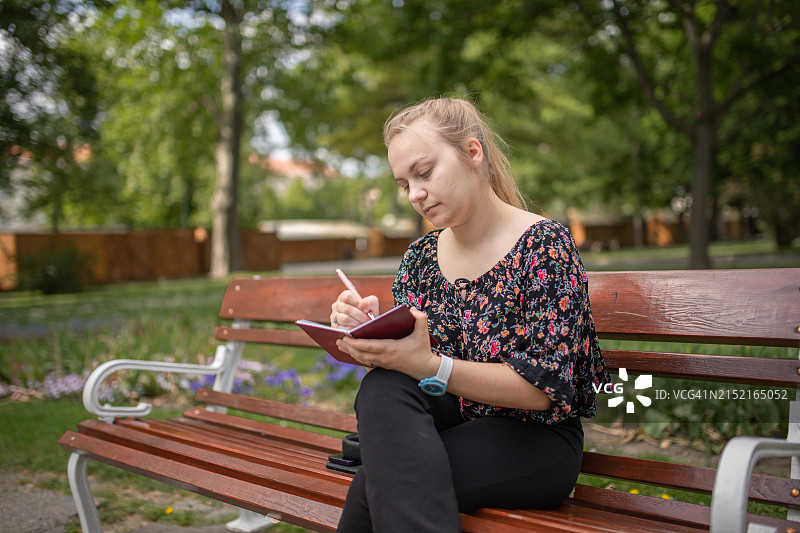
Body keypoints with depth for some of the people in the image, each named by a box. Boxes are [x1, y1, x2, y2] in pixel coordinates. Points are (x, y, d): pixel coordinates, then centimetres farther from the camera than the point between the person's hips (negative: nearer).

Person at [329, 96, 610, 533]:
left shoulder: (544, 244, -11)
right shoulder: (419, 258, 6)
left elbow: (543, 389, -17)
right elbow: (401, 370, 7)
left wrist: (429, 366, -30)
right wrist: (369, 335, -16)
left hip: (534, 440, -5)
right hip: (458, 423, 6)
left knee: (377, 484, -30)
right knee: (381, 389, -28)